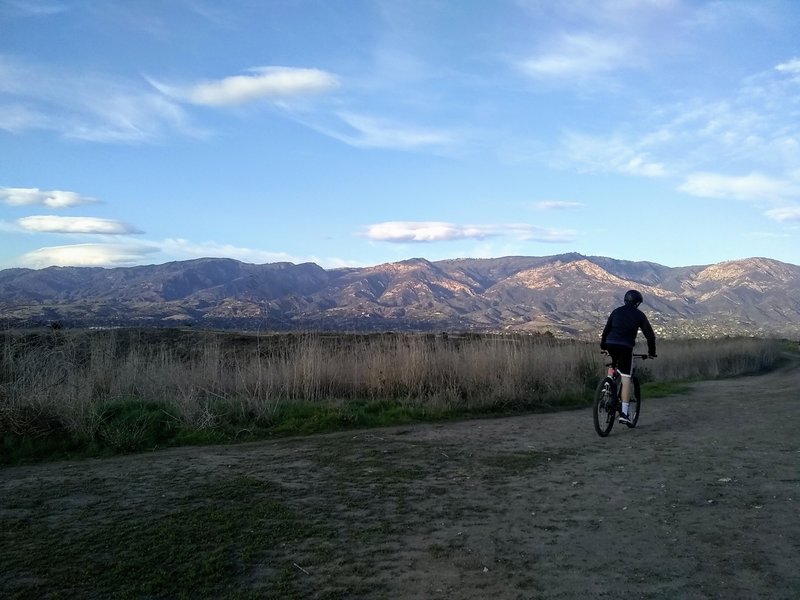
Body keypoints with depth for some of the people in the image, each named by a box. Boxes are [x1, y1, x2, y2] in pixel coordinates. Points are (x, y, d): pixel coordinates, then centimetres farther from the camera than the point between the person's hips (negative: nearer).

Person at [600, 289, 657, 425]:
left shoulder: (616, 311, 16)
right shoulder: (639, 315, 7)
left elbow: (606, 330, 18)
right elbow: (650, 335, 10)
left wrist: (603, 346, 28)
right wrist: (651, 351, 22)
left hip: (611, 345, 4)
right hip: (625, 347, -4)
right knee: (626, 379, -1)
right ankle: (624, 413, -5)